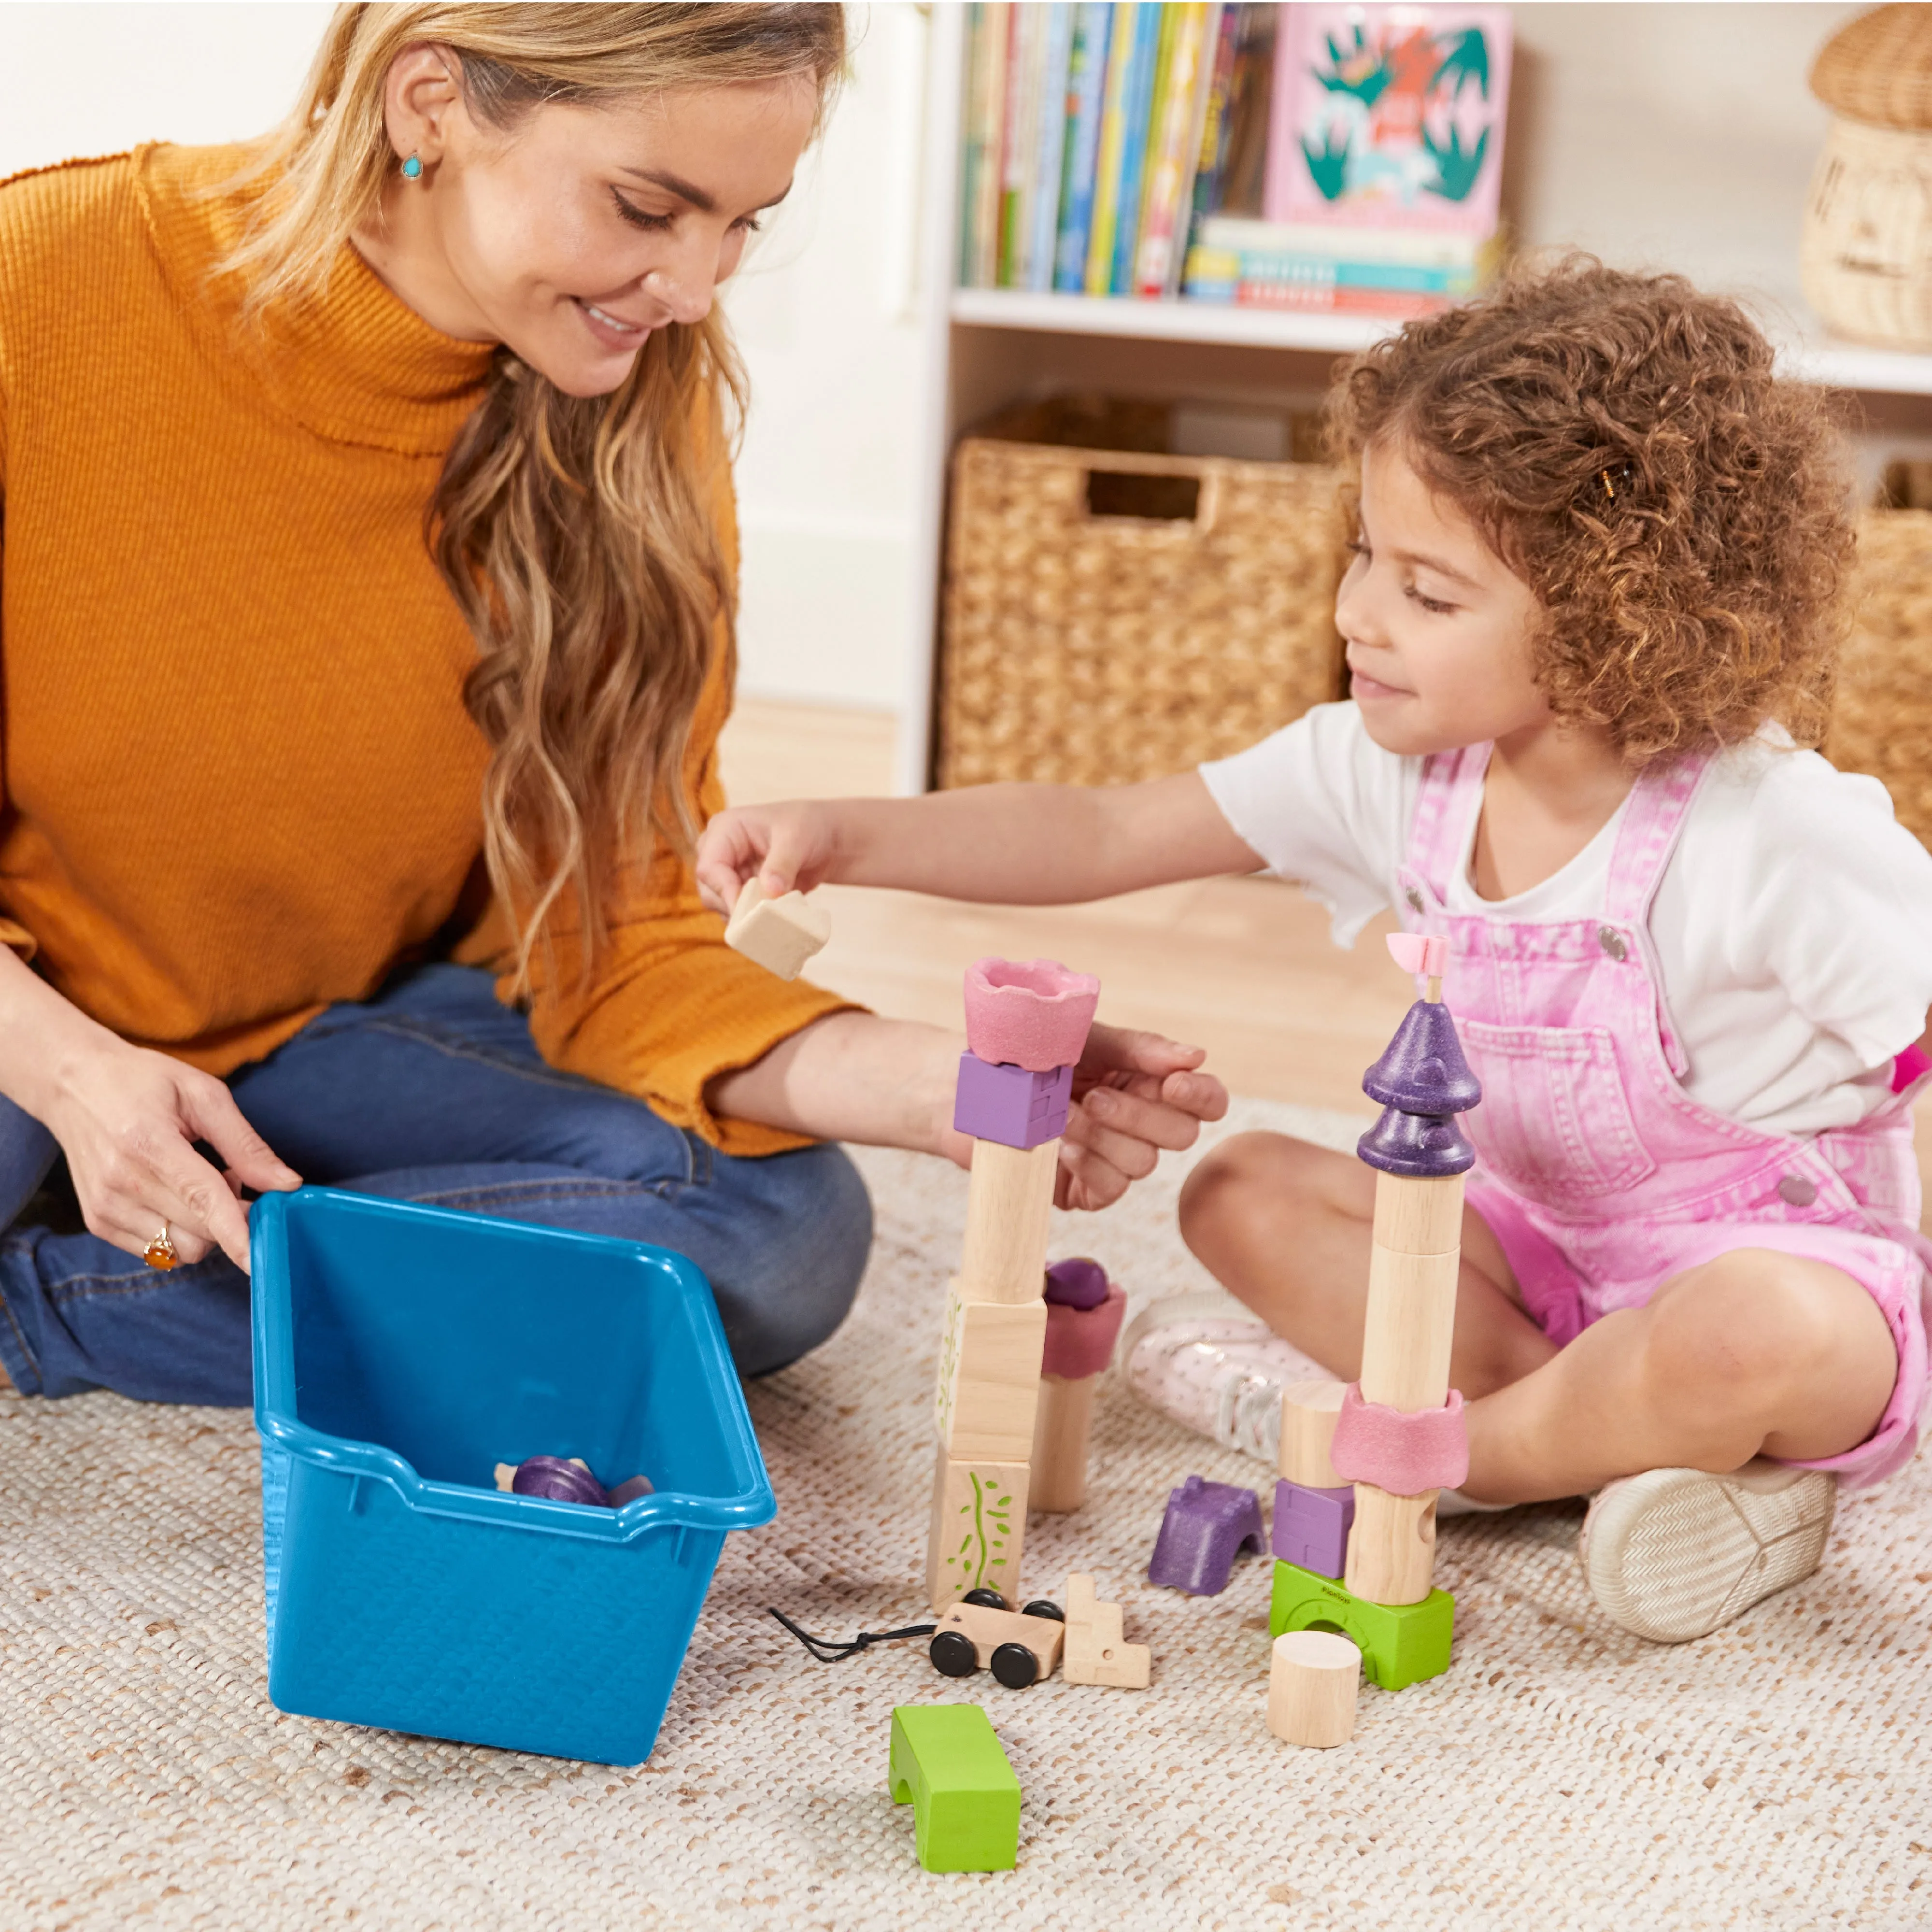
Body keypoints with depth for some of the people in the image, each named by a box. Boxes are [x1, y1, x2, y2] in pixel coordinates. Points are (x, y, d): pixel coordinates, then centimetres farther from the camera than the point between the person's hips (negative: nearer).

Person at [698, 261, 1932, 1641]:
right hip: (1551, 1236, 6)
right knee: (1245, 1192, -7)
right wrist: (842, 836, -16)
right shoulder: (1392, 772, -9)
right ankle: (1630, 1432, -16)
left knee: (1751, 1336, -39)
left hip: (1789, 1257, -6)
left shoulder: (1784, 837, -25)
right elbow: (1105, 834, -6)